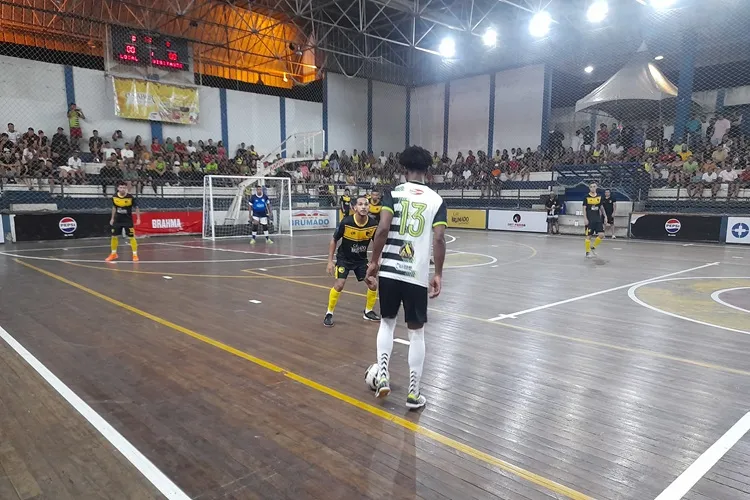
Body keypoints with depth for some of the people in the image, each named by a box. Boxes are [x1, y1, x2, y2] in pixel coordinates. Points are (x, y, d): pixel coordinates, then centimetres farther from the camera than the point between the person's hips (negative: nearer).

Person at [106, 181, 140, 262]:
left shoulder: (130, 197, -14)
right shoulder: (114, 197, -4)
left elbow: (136, 208, -4)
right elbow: (114, 207, 13)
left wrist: (138, 219, -7)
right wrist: (112, 218, 14)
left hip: (128, 220, -4)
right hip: (117, 220, 4)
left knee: (131, 237, -4)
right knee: (114, 237, 9)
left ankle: (135, 255, 5)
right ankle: (113, 254, 25)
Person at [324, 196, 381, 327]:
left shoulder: (373, 224, -18)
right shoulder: (346, 222, -25)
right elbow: (334, 241, -11)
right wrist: (330, 261, -13)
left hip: (361, 259, 3)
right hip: (344, 258, -3)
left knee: (373, 285, 0)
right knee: (339, 285, -17)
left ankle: (368, 311, 24)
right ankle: (329, 314, 2)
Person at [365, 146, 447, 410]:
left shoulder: (394, 193, 1)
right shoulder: (436, 200, 3)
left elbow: (382, 229, -11)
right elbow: (439, 239, -6)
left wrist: (374, 262, -2)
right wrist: (438, 274, 0)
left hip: (389, 270, 1)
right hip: (418, 275, 0)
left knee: (387, 322, 22)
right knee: (416, 332, 11)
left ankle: (382, 376, 15)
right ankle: (413, 392, 16)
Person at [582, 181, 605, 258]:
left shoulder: (599, 197, 6)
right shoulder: (587, 197, -5)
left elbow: (600, 207, 16)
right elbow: (584, 208, -6)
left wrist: (602, 216, 15)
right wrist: (585, 219, -13)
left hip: (598, 219, 4)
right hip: (589, 220, -4)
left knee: (601, 234, -4)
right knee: (588, 236, 0)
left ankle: (593, 247, 18)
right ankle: (587, 252, 11)